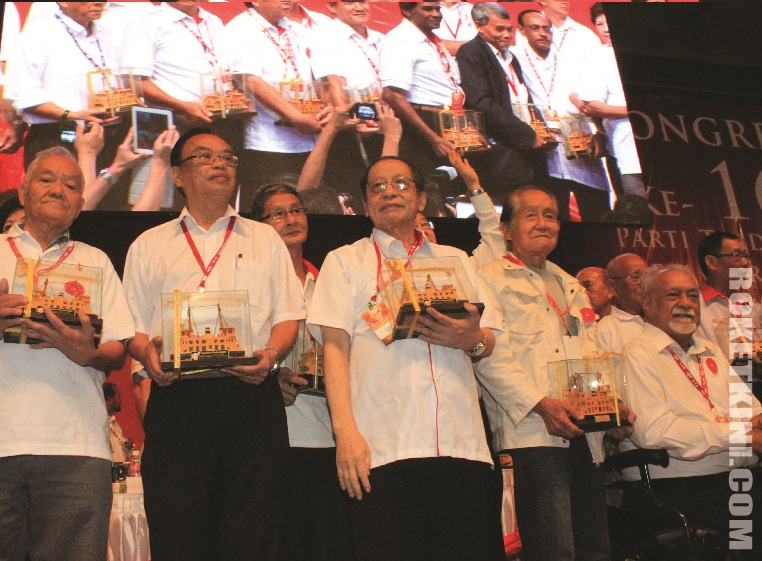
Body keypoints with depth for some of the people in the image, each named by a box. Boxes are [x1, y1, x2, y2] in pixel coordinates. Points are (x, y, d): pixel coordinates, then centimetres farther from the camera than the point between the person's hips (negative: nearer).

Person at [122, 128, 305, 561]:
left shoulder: (264, 239, 19)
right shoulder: (148, 246, 19)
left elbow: (288, 316, 11)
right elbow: (131, 326, 13)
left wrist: (271, 354, -10)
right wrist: (148, 353, -10)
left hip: (252, 398, 0)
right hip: (176, 400, 0)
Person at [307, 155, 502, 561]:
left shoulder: (455, 259, 22)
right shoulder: (345, 261, 15)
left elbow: (488, 342, 18)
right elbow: (335, 347, 4)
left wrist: (472, 340, -7)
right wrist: (345, 430, -10)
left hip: (461, 442, 3)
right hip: (383, 446, -2)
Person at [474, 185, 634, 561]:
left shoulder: (571, 287, 26)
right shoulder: (490, 280, 3)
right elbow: (492, 358, -9)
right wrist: (541, 404, -19)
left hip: (585, 436, 7)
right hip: (531, 435, -7)